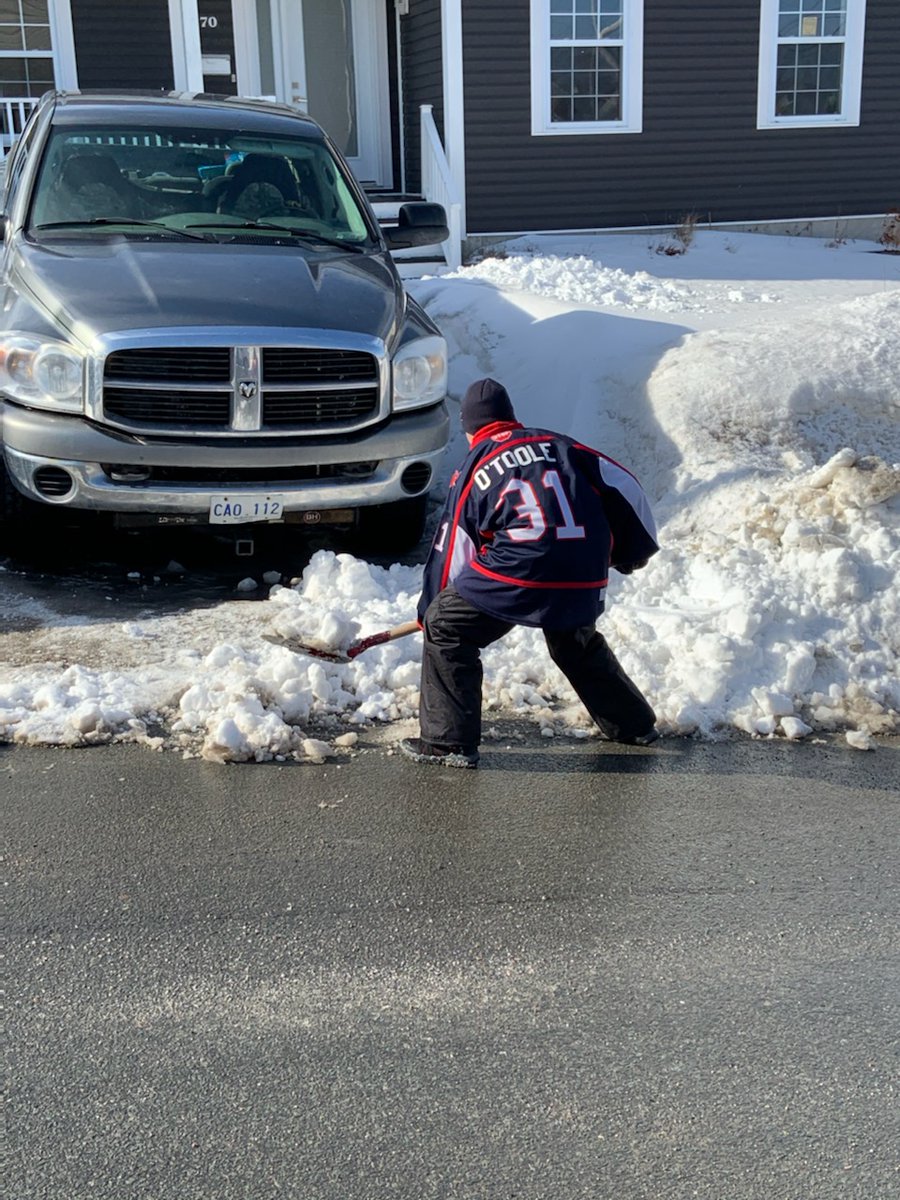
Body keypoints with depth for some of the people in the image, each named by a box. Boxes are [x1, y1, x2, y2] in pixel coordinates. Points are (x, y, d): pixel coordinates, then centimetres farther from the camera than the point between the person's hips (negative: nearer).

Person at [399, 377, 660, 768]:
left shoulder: (472, 473, 11)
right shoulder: (557, 444, 17)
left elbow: (452, 555, 14)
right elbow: (623, 486, 13)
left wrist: (429, 612, 27)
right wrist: (634, 549, 28)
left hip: (521, 574, -5)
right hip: (585, 578, 5)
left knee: (446, 628, 9)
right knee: (576, 641, 31)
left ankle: (449, 741, 5)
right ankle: (633, 724, 42)